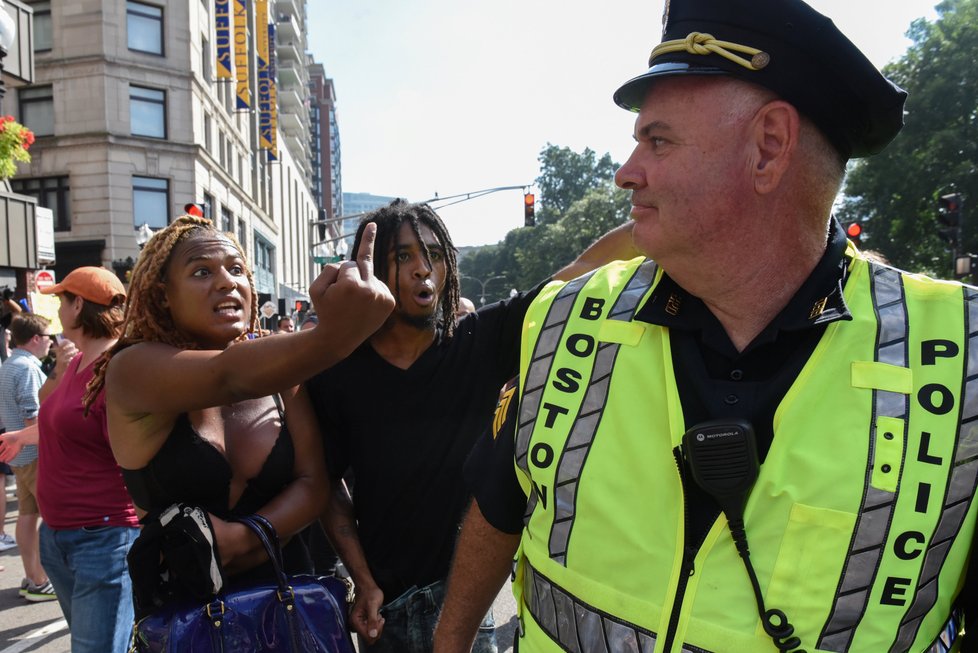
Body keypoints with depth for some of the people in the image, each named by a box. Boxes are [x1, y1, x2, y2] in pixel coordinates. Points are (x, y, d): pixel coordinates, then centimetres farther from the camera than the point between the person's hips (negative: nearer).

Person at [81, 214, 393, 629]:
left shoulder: (276, 369, -3)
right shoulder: (133, 367, -16)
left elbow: (313, 483, -7)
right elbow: (229, 377, -37)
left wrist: (240, 540, -25)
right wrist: (332, 335, -55)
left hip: (285, 592, 4)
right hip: (181, 612, -3)